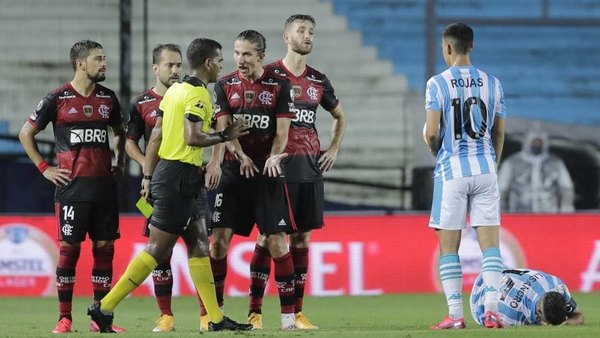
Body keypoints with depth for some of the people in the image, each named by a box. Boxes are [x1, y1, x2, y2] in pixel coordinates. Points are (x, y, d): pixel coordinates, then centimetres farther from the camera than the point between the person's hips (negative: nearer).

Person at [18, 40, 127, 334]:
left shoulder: (108, 98, 10)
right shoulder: (58, 99, -2)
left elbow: (120, 132, 28)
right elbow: (26, 134, 4)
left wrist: (119, 164, 15)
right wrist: (44, 168, -1)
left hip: (105, 186, 4)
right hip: (72, 185, -4)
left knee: (104, 248, 2)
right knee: (69, 248, -4)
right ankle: (64, 318, 1)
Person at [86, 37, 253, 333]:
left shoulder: (175, 90, 13)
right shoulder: (198, 94, -13)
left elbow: (156, 136, 14)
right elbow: (193, 137, -23)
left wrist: (148, 176, 17)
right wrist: (225, 136, -9)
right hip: (181, 177, -10)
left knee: (199, 246, 10)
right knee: (157, 250, -6)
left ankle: (215, 318, 11)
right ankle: (104, 308, -6)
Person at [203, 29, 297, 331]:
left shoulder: (279, 86, 2)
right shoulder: (225, 86, 6)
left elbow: (282, 132, -1)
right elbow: (224, 128, -2)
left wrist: (272, 158, -21)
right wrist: (241, 156, -19)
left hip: (267, 175, -1)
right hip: (233, 173, 1)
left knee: (277, 241, -7)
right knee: (219, 238, -5)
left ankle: (288, 314, -1)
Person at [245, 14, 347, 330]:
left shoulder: (318, 81, 14)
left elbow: (340, 116, 29)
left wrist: (333, 150, 16)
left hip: (310, 167, 5)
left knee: (301, 237, 5)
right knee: (268, 236, -7)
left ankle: (296, 312, 8)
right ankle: (255, 311, -5)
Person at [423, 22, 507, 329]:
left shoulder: (438, 84, -6)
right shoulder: (491, 83, 5)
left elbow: (431, 134, -10)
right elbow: (499, 134, 9)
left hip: (451, 170, -3)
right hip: (485, 170, 3)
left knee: (449, 246, 3)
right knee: (490, 244, 2)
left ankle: (455, 315, -1)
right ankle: (492, 310, -8)